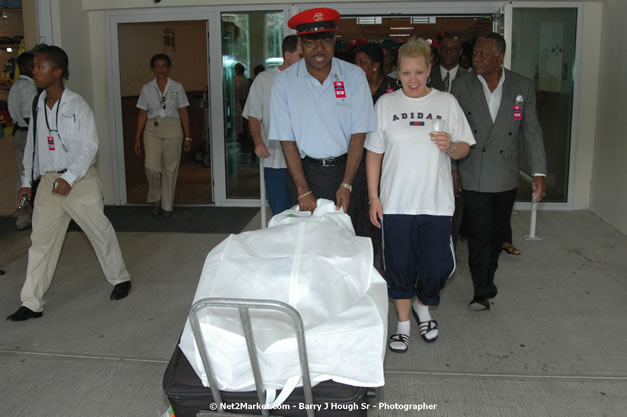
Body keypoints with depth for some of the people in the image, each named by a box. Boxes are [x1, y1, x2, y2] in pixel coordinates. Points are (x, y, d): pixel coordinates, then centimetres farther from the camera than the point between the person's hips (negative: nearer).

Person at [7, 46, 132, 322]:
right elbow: (32, 146, 15)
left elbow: (90, 147, -14)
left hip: (80, 180, -5)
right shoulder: (37, 107, 7)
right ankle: (32, 303, 10)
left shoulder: (77, 106, -10)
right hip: (48, 181, 5)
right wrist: (27, 181, 14)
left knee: (100, 232, 6)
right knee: (41, 239, 4)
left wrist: (69, 178, -22)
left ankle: (120, 279, 29)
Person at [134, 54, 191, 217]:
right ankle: (156, 198, 11)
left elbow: (184, 113, 5)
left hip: (173, 130, 0)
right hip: (152, 130, 0)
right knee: (152, 167, -14)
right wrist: (138, 139, 5)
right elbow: (142, 114, 7)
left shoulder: (177, 87, 4)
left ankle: (167, 205, 14)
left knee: (170, 168, 1)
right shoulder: (147, 89, 7)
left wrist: (187, 137, 1)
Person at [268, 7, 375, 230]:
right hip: (307, 170, 0)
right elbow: (287, 140, -4)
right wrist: (303, 190, -10)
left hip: (346, 167, 0)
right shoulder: (284, 82, -3)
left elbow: (358, 134, -4)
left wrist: (346, 185, -11)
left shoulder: (354, 76, -3)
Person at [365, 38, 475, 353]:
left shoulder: (446, 103, 3)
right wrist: (373, 198, -1)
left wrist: (450, 146, -17)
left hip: (436, 203, 0)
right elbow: (373, 154, 4)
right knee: (399, 265, 7)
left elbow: (464, 149, 7)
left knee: (437, 266, 2)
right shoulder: (385, 104, 2)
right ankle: (403, 323, 27)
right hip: (395, 203, 0)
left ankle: (422, 306, 34)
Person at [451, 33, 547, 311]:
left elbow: (532, 131, 0)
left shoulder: (523, 87, -1)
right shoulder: (461, 87, -3)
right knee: (479, 233, -3)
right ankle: (483, 292, 7)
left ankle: (487, 279, 32)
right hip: (474, 177, -2)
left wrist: (539, 173, -4)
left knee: (497, 233, 13)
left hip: (506, 177, 2)